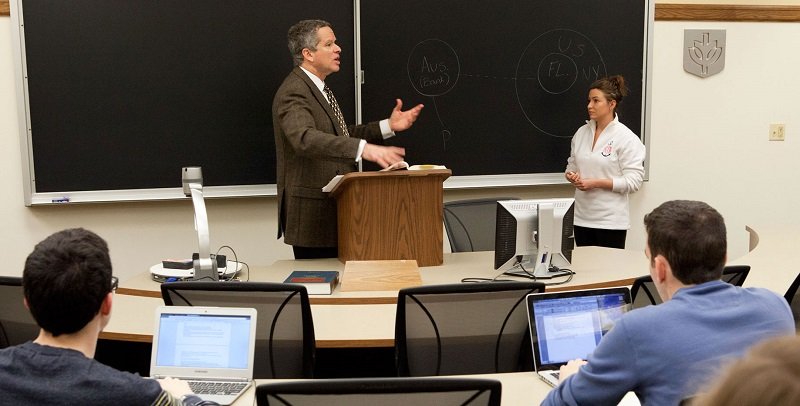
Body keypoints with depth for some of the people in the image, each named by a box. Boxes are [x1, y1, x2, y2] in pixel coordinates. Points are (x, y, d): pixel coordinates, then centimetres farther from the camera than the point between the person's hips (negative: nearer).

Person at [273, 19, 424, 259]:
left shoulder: (317, 88, 16)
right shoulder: (293, 92, -17)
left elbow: (339, 136, 22)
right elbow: (305, 138, -35)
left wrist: (388, 126, 12)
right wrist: (364, 149, -46)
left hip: (331, 204, 10)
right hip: (311, 212, -10)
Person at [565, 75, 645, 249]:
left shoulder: (627, 138, -9)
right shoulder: (581, 132, 7)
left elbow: (632, 181, -13)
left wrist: (595, 183, -19)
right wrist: (572, 176, -6)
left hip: (611, 221, -5)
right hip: (582, 217, 5)